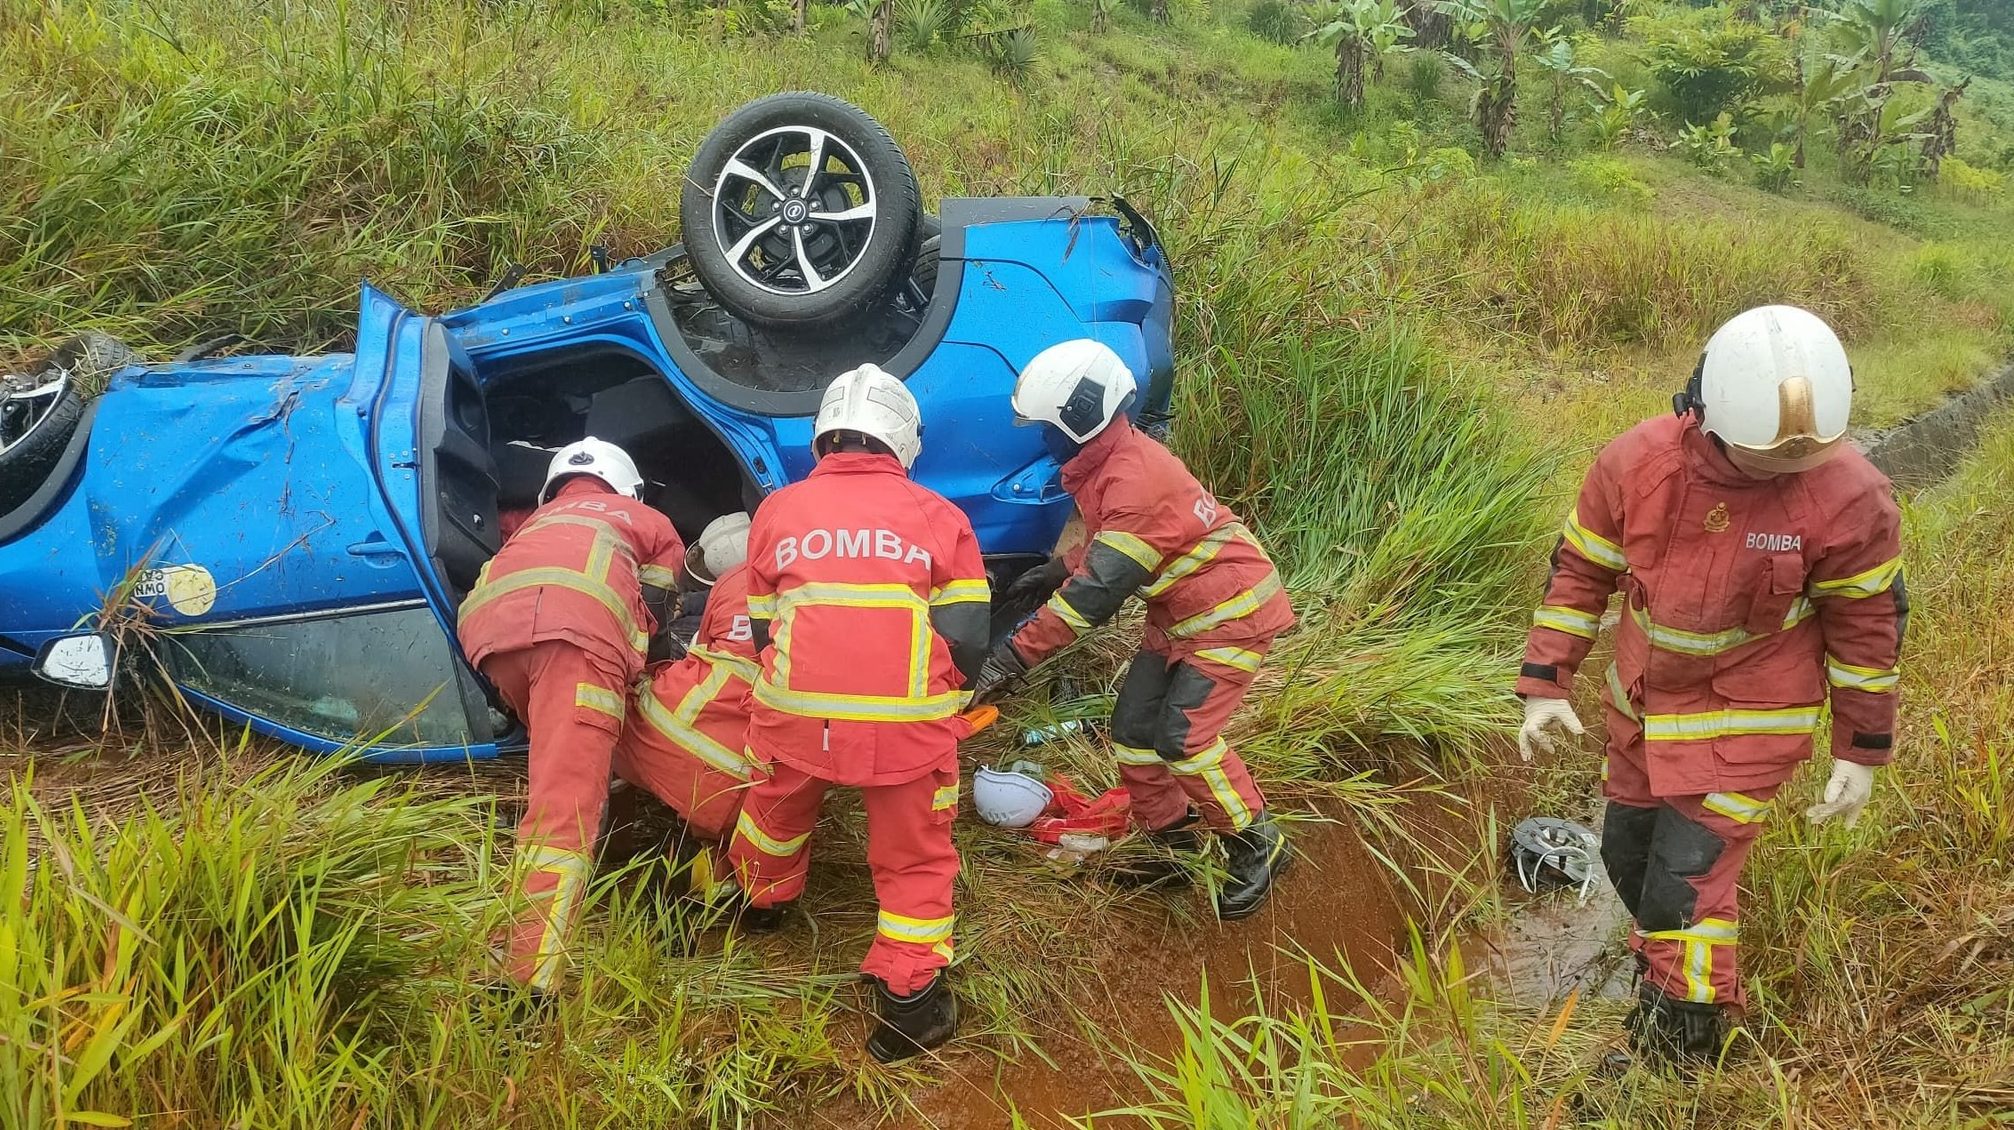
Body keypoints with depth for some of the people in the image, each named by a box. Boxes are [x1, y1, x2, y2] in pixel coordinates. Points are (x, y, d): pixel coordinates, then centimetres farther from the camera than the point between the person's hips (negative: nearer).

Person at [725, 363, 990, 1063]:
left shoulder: (777, 510, 9)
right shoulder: (939, 517, 4)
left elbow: (763, 628, 15)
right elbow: (967, 639, 2)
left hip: (795, 715, 3)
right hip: (909, 727, -2)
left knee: (777, 816, 29)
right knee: (915, 855, 13)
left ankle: (759, 901, 55)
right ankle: (910, 992, 10)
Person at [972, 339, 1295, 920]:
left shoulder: (1136, 479, -30)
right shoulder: (1104, 462, 1)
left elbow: (1096, 591, -33)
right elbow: (1102, 541, 19)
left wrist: (1014, 656, -31)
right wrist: (1056, 569, 1)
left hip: (1231, 614, -10)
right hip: (1178, 615, 10)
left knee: (1182, 737, -16)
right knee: (1132, 728, 6)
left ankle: (1257, 844, 3)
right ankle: (1174, 840, 22)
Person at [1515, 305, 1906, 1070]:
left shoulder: (1848, 497, -24)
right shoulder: (1635, 462, -19)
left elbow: (1869, 622, -11)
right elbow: (1580, 571, -5)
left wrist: (1862, 748, -4)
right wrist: (1545, 683, -5)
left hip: (1746, 718, -4)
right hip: (1644, 700, 4)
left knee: (1686, 883, -6)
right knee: (1629, 855, 20)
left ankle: (1675, 1057, 14)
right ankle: (1668, 963, 50)